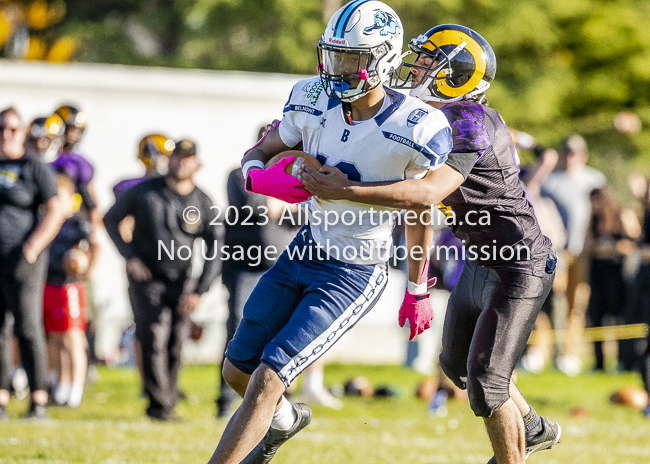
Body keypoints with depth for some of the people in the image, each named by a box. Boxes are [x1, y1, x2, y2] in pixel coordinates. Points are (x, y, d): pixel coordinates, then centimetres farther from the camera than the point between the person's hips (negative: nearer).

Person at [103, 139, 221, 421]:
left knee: (174, 348, 3)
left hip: (179, 282, 3)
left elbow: (214, 251, 3)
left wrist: (199, 291, -7)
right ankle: (159, 405, -14)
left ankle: (166, 407, 13)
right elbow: (111, 219, 8)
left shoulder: (202, 203, 2)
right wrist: (129, 256, -5)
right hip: (146, 279, -2)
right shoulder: (144, 192, -2)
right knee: (155, 341, -15)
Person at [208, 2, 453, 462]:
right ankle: (284, 420, 49)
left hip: (355, 276, -6)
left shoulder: (416, 130, -22)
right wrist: (262, 178, -19)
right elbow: (256, 154, 7)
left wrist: (418, 291, 5)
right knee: (237, 370, 16)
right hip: (305, 250, 6)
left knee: (268, 378, -15)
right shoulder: (313, 101, -8)